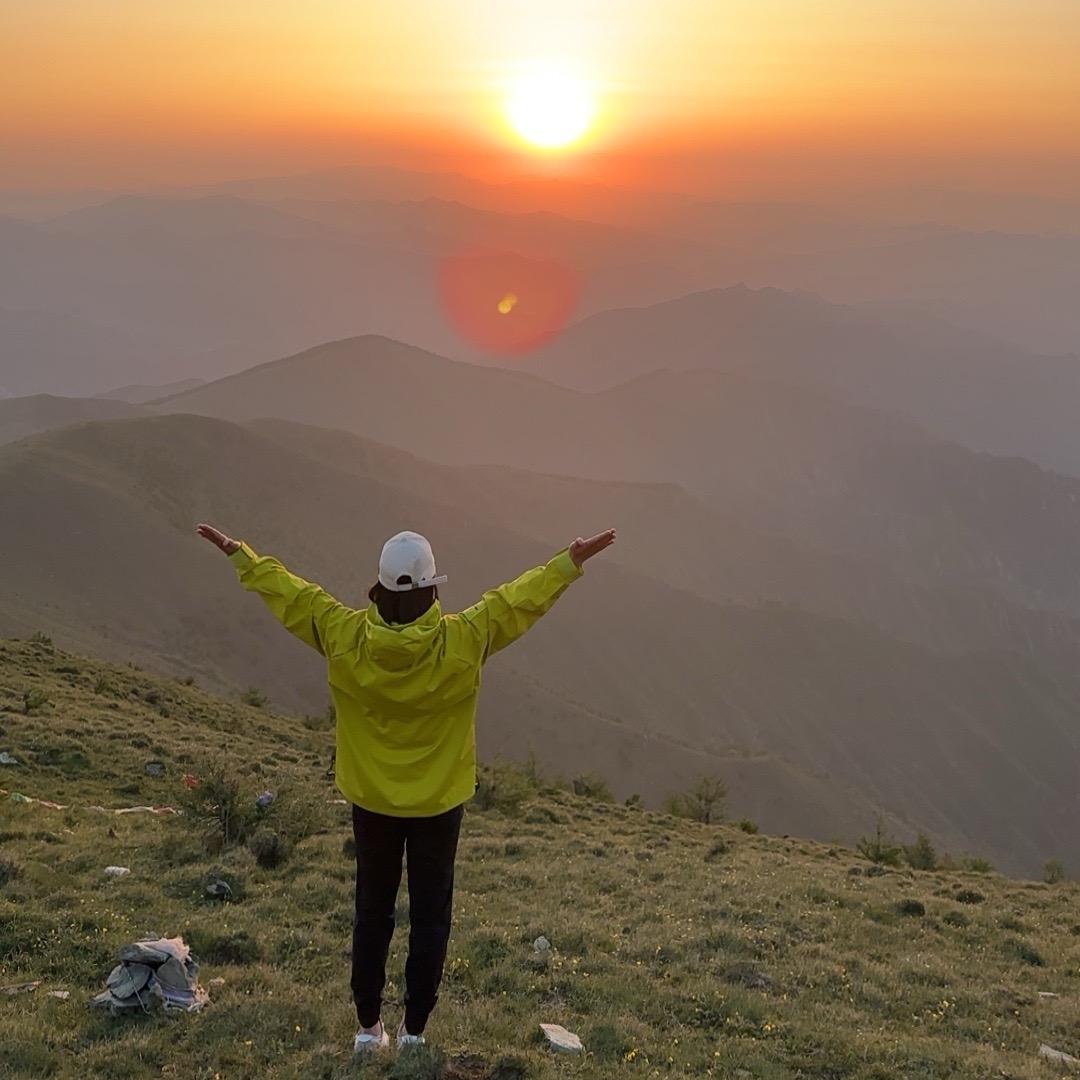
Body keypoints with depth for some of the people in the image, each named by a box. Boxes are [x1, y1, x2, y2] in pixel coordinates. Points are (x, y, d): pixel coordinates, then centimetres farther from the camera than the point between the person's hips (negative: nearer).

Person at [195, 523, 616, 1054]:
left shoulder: (345, 637, -18)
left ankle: (368, 1026, 26)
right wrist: (573, 561, 0)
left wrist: (240, 556, 8)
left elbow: (290, 592, -5)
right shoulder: (462, 641, -21)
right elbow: (521, 597, -11)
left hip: (371, 801, 2)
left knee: (372, 914, 17)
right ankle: (414, 1029, 20)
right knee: (429, 919, 13)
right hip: (439, 804, -2)